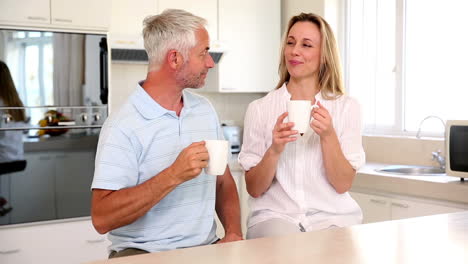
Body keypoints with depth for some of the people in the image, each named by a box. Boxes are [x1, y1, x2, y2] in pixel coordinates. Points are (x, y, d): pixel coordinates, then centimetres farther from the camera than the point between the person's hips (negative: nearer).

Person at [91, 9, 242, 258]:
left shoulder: (205, 109, 9)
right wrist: (173, 176, -25)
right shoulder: (123, 126, -12)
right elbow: (102, 218, -18)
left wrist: (233, 232, -2)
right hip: (143, 253, -4)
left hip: (205, 247, 5)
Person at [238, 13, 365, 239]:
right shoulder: (259, 109, 1)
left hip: (332, 217, 1)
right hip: (275, 215, -1)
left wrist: (328, 136, -18)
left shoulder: (346, 107, 1)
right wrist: (275, 150, -19)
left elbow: (343, 184, -3)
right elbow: (254, 189, -1)